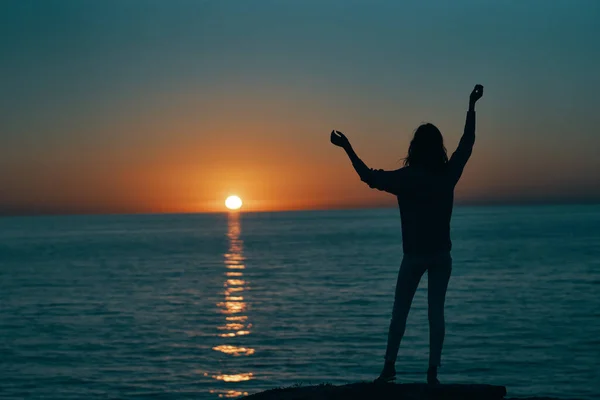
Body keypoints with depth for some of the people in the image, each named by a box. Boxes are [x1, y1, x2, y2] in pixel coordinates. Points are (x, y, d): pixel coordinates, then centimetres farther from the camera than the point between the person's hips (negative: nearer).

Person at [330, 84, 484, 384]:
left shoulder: (406, 178, -12)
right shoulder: (448, 175, -5)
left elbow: (369, 176, -3)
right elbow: (467, 143, 6)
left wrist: (347, 148, 4)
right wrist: (472, 106, 14)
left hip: (414, 256, -2)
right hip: (441, 255, 2)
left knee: (400, 311, 8)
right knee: (436, 311, 4)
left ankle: (389, 366, 6)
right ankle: (432, 371, 0)